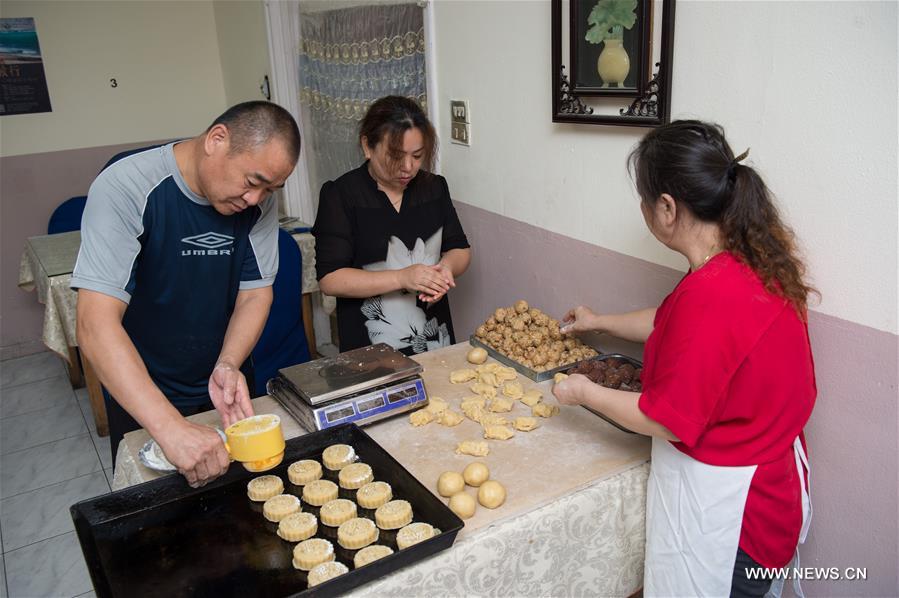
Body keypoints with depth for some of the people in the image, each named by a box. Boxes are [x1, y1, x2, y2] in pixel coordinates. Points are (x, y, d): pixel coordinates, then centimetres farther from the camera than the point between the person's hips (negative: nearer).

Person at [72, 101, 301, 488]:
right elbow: (96, 325, -36)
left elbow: (255, 294, -8)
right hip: (139, 398, -3)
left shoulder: (258, 202, -14)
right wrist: (171, 429, -46)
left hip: (222, 387, 4)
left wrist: (228, 365, -29)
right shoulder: (125, 189, -28)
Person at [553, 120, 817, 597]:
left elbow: (668, 422, -23)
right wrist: (601, 322, 26)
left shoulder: (711, 294, -32)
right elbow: (675, 326, 15)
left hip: (719, 504, -8)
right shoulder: (756, 261, -3)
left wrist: (585, 392, -8)